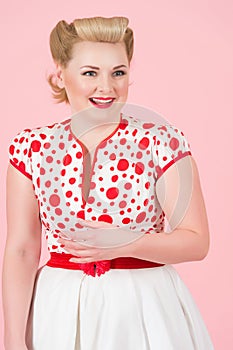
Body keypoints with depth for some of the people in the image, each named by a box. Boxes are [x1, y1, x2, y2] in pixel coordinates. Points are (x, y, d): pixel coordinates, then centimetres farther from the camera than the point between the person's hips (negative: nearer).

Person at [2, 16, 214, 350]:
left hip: (145, 309, -1)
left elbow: (197, 241, -7)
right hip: (59, 310, 2)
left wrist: (123, 244, -20)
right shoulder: (31, 147, -3)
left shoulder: (164, 142, -9)